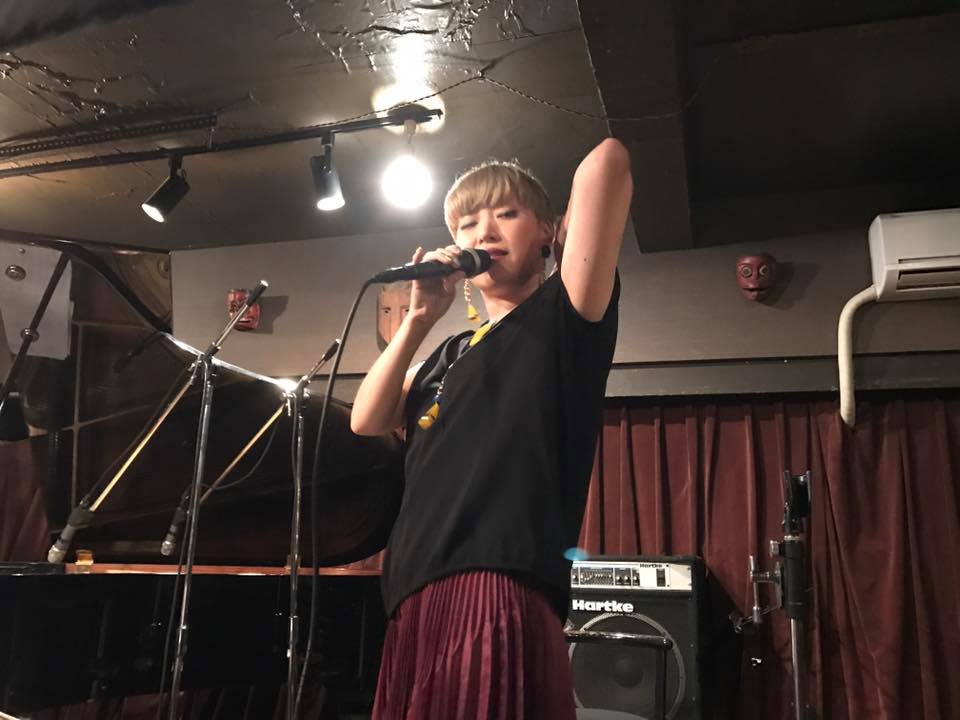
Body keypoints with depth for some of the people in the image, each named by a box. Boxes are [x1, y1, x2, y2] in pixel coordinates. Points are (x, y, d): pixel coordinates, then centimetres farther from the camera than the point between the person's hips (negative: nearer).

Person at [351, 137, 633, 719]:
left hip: (500, 597, -7)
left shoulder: (562, 317, 0)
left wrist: (561, 240, 8)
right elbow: (367, 421, 11)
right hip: (420, 601, 8)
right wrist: (419, 319, 5)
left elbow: (608, 162, -11)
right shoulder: (452, 353, 22)